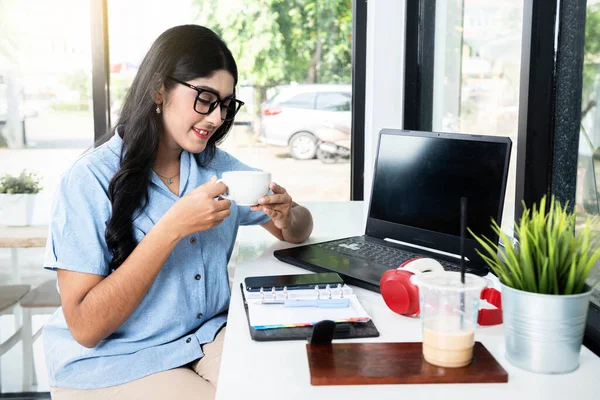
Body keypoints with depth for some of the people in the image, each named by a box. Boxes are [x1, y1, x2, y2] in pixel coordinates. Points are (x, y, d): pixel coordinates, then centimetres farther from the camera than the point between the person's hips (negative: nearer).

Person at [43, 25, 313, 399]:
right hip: (111, 363, -5)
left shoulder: (219, 166, 2)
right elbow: (85, 327, -20)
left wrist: (286, 216, -14)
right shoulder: (91, 179, -16)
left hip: (209, 338, 5)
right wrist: (172, 228, -29)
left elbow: (299, 230, 11)